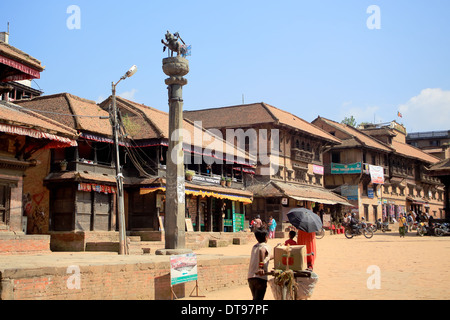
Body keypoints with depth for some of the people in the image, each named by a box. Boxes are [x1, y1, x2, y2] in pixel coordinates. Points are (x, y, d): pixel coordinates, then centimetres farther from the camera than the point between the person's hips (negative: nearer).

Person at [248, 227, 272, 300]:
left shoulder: (254, 247, 21)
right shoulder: (266, 246, -1)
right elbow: (262, 250, -28)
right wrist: (261, 267, -31)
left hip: (250, 277, 7)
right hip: (260, 277, -7)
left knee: (255, 298, 20)